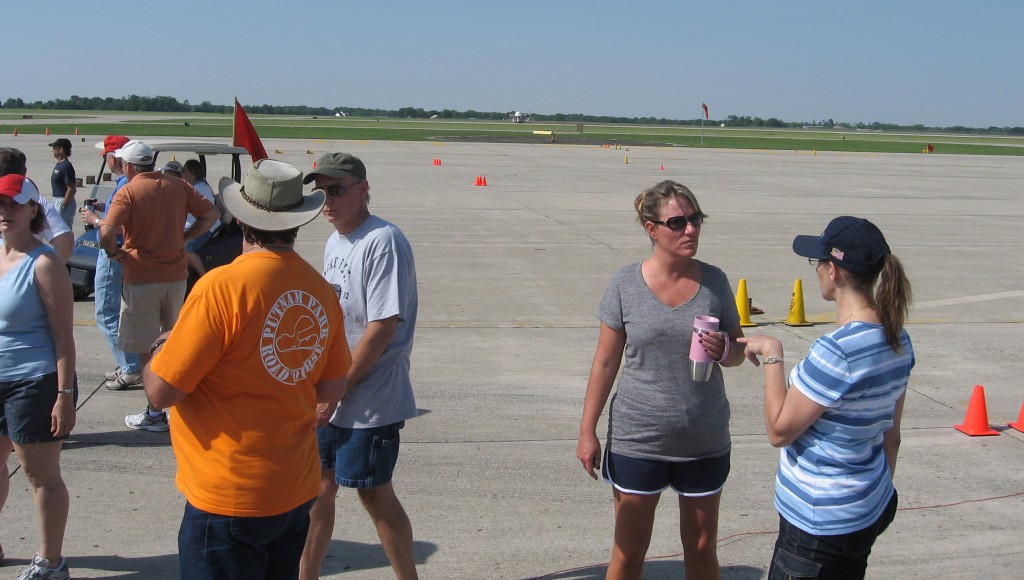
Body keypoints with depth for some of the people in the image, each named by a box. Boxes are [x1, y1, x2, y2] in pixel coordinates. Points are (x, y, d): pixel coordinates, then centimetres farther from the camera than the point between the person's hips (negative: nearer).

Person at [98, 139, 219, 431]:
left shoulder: (127, 192, -11)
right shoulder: (177, 186, 3)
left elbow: (106, 234, -23)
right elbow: (211, 213, 5)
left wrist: (114, 253, -4)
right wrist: (184, 237, 6)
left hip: (141, 279, -5)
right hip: (176, 275, 5)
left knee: (147, 348, 5)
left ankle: (155, 412, 10)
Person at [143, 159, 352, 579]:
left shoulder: (222, 286, -20)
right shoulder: (321, 290, -1)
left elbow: (162, 392, -16)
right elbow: (332, 390, 8)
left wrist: (158, 353, 4)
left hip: (230, 500, -6)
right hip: (297, 491, 6)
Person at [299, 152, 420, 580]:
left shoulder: (383, 242, -18)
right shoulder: (335, 242, 11)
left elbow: (382, 328, -22)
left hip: (370, 400, -8)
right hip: (327, 397, 8)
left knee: (374, 494, 5)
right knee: (318, 487, 15)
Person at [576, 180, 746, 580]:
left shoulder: (714, 281, -4)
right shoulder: (626, 284, -8)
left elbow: (738, 352, 7)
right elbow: (606, 362, -2)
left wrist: (723, 351, -17)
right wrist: (587, 431, -2)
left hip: (704, 442, 2)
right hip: (637, 441, -1)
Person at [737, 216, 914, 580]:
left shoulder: (837, 351, -27)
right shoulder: (897, 340, 0)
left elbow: (779, 431, -19)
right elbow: (890, 435, 11)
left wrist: (772, 355, -11)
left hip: (823, 526, -9)